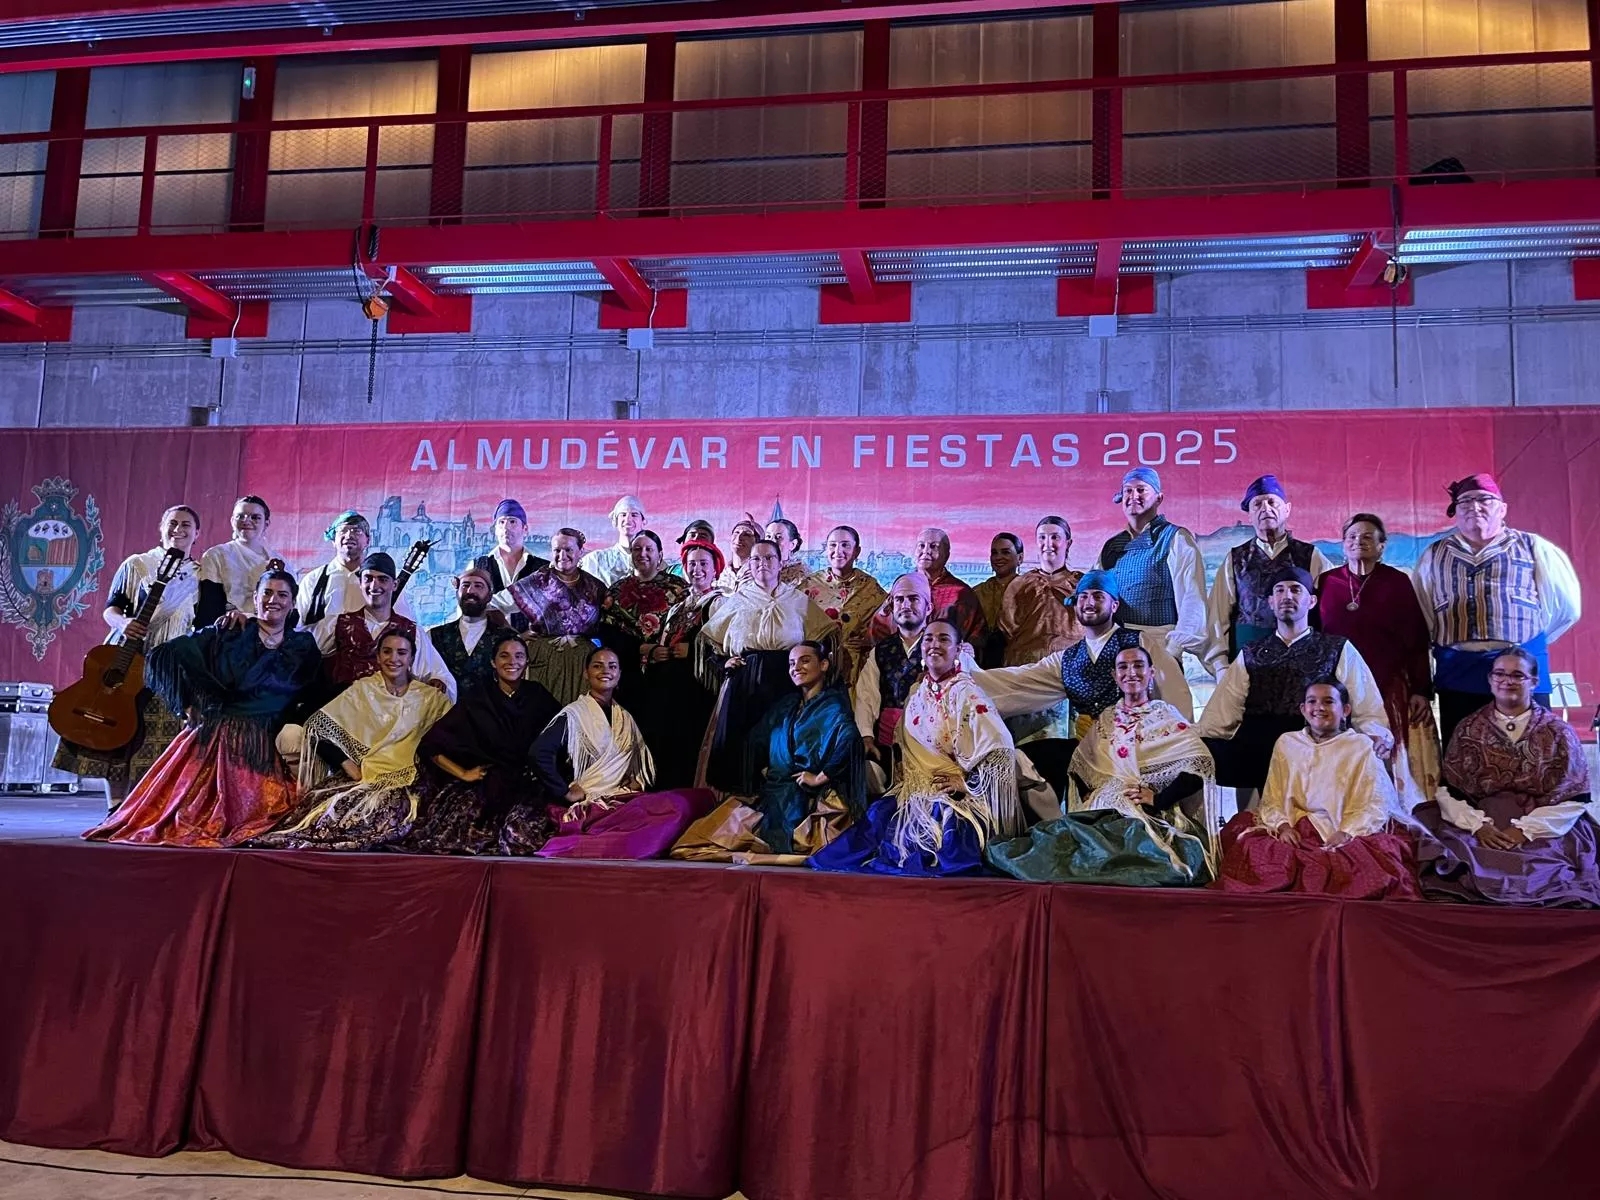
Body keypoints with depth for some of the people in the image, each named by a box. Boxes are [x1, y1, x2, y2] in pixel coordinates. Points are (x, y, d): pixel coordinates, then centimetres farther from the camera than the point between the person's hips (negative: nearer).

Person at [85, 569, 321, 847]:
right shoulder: (225, 634, 3)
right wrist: (188, 705, -2)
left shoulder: (304, 647, 10)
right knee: (193, 802, -6)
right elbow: (161, 656, 1)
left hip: (265, 747, 2)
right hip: (214, 737, -1)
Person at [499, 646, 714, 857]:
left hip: (622, 800, 8)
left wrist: (637, 781, 10)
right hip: (585, 806, -8)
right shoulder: (573, 714, 0)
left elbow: (643, 761, 31)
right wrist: (565, 792, -12)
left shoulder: (625, 718, 20)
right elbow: (539, 753, -13)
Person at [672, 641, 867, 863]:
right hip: (774, 793, 8)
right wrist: (762, 768, 9)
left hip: (809, 799, -8)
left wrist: (820, 777, -22)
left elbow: (848, 740, -26)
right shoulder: (786, 704, 18)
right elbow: (757, 737, 25)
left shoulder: (832, 706, -6)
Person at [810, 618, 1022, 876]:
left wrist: (967, 784, -16)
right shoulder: (917, 692, 10)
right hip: (916, 789, 6)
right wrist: (904, 775, 8)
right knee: (879, 816, -15)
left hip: (954, 795, -5)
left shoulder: (967, 695, -10)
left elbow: (1002, 751, -16)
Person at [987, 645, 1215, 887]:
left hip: (1153, 815, -3)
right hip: (1105, 809, 4)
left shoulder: (1166, 715, 5)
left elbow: (1200, 765, -8)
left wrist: (1159, 799, -15)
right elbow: (1082, 768, 22)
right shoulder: (1105, 720, 21)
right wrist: (1091, 801, 3)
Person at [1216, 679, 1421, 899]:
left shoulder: (1360, 746, 7)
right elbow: (1271, 800, 10)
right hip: (1295, 832, 2)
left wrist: (1347, 832, -19)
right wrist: (1283, 826, -10)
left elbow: (1374, 805, -2)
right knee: (1250, 847, -27)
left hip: (1343, 834, -1)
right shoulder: (1286, 743, 15)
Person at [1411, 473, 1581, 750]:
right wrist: (1447, 645, 9)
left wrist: (1530, 641, 13)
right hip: (1457, 676, 2)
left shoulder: (1532, 548, 9)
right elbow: (1417, 613, 14)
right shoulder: (1434, 556, 15)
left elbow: (1566, 605, 11)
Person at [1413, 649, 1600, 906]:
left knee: (1544, 876, -31)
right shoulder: (1468, 730, 9)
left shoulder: (1558, 732, 5)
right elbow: (1448, 792, 5)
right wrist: (1477, 825, -13)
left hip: (1546, 832, -1)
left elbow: (1575, 798, -1)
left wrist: (1526, 830, -13)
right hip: (1482, 830, 1)